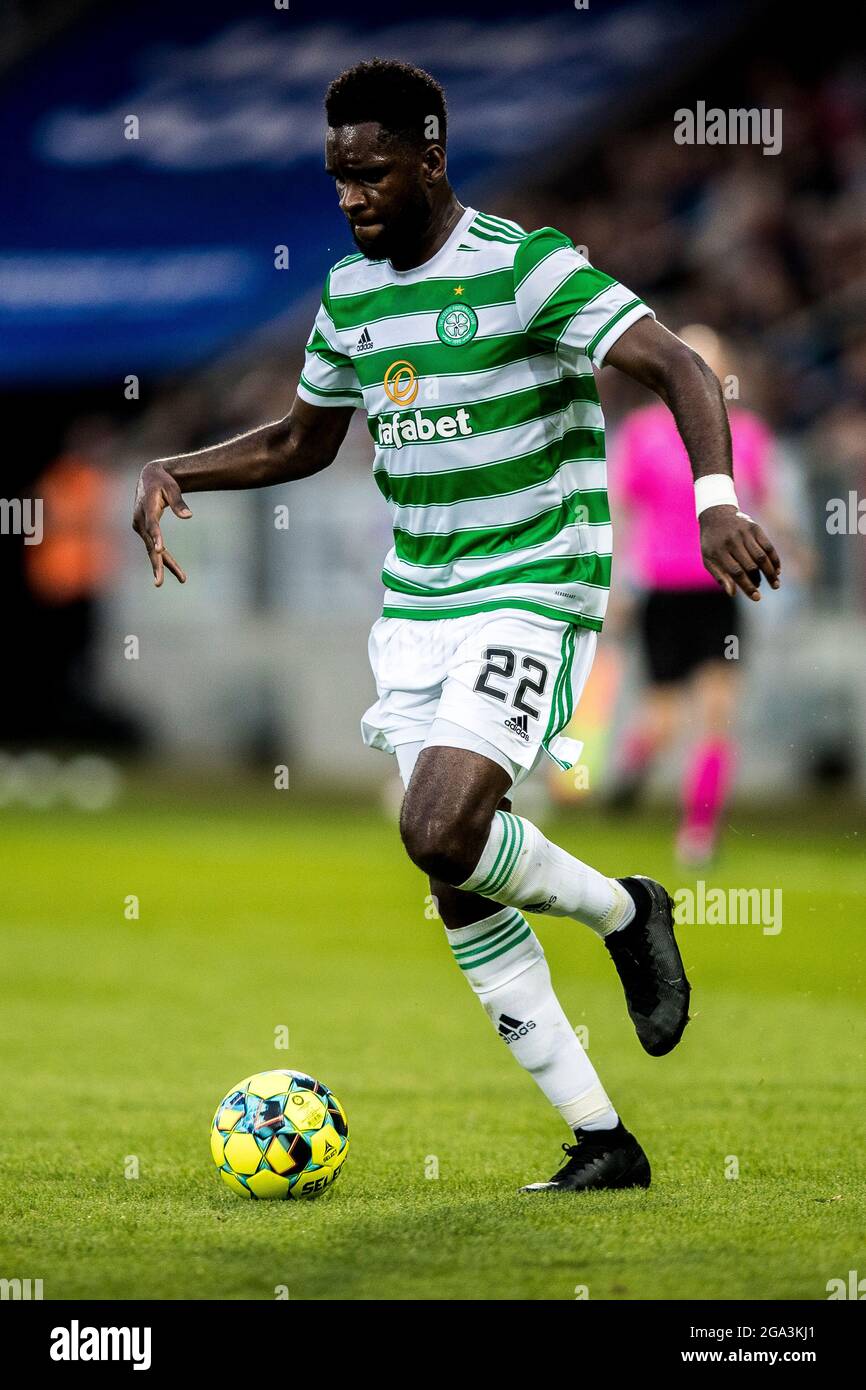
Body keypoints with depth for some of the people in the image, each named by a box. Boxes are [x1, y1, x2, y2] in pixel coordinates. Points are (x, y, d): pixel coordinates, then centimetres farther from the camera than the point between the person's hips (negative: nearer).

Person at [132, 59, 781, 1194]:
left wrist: (716, 496, -38)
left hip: (533, 598, -7)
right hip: (413, 617, 7)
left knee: (441, 830, -26)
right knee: (457, 889, 2)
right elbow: (302, 441, 24)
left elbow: (677, 368, -21)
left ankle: (623, 912, 4)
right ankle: (602, 1143, 10)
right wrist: (175, 473, 8)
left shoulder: (525, 268, -12)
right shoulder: (351, 293, 9)